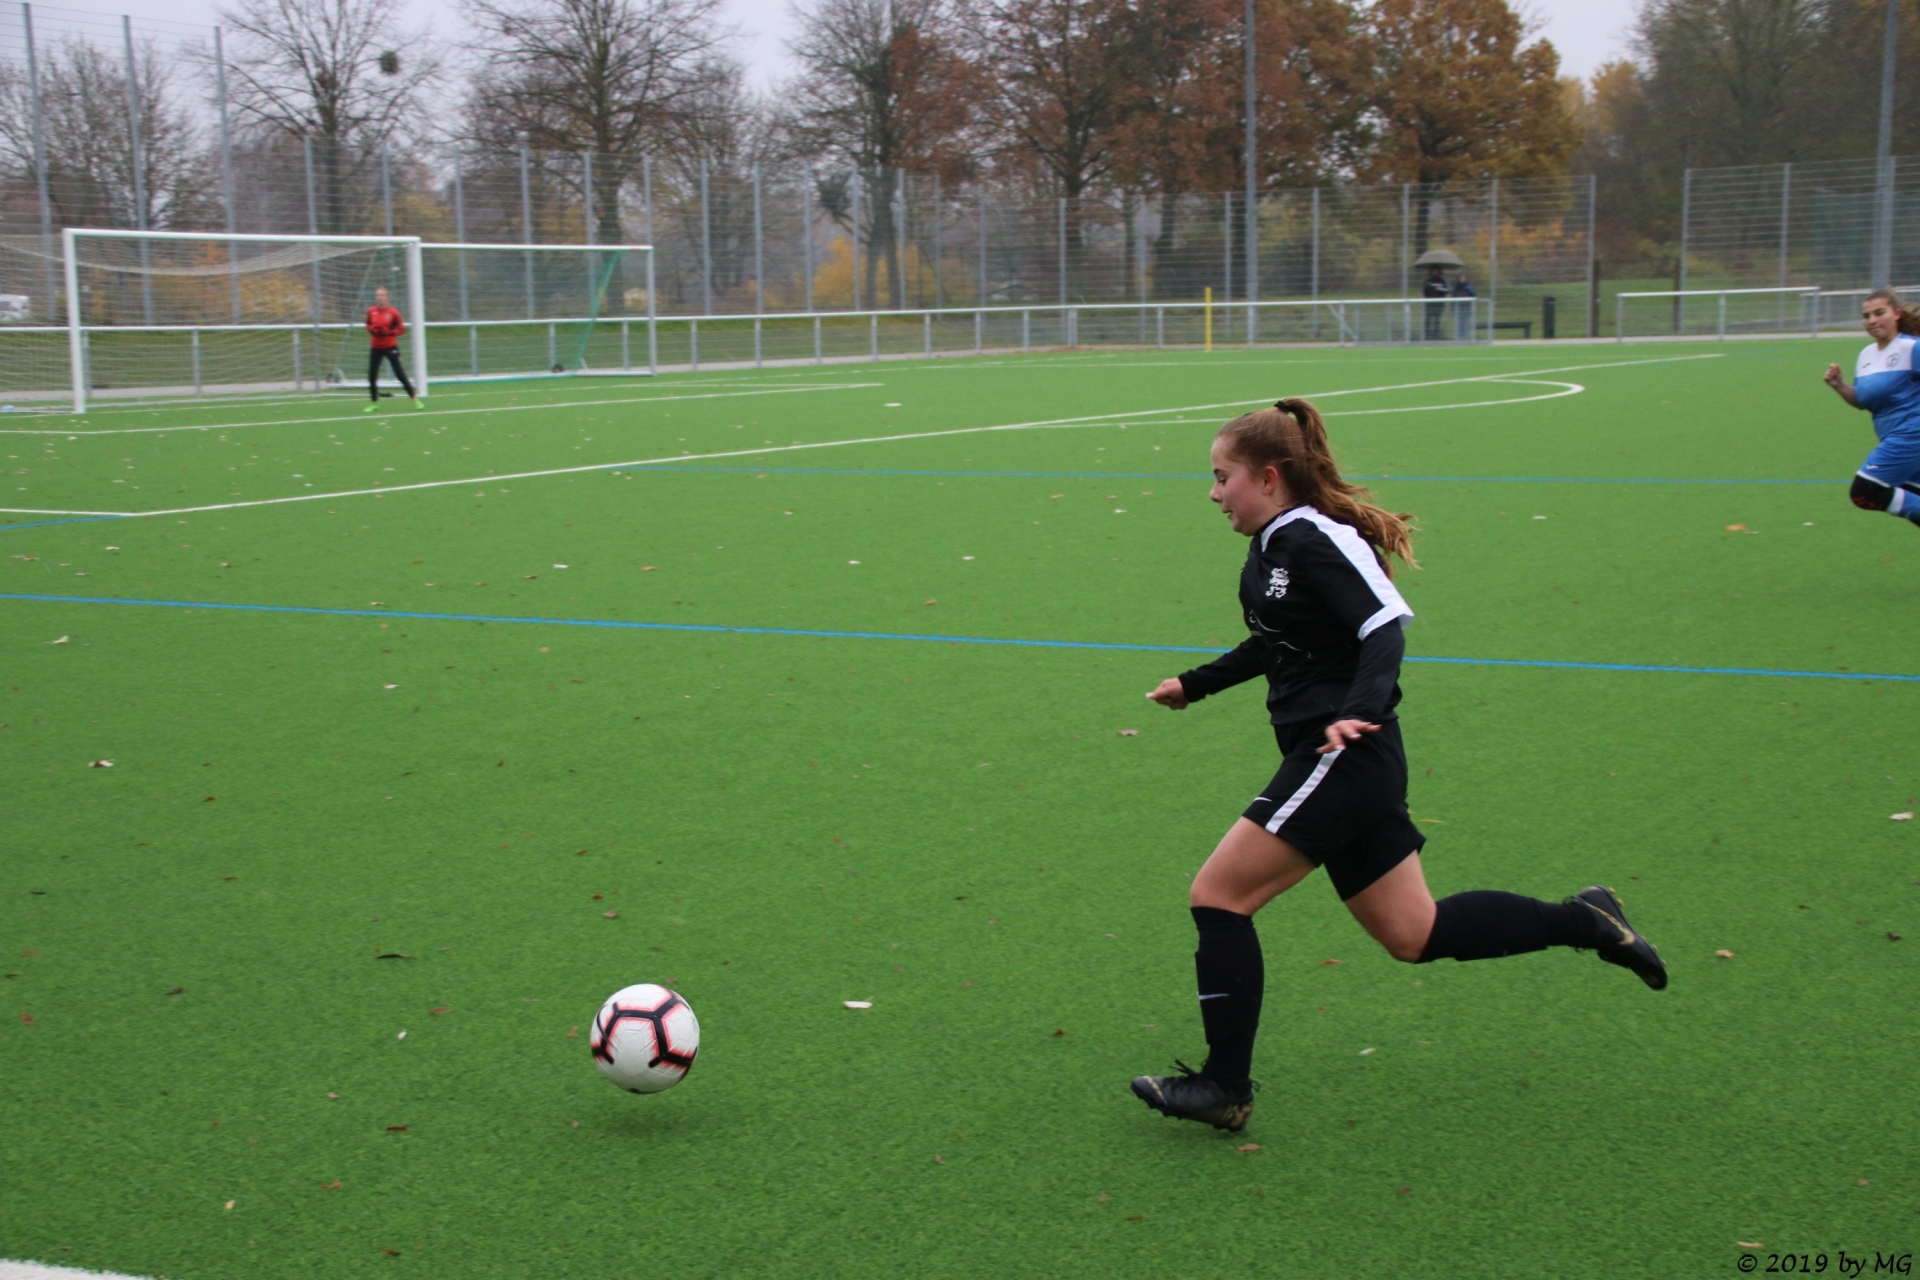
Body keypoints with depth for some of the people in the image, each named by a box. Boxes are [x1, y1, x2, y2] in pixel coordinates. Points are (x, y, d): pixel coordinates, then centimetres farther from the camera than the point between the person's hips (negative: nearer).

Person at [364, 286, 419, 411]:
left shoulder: (393, 313, -9)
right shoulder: (371, 311, 1)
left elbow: (401, 329, -2)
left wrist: (389, 332, -19)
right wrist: (371, 330, -7)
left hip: (391, 347, -4)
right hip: (376, 348, 4)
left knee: (399, 373, -6)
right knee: (372, 376, 2)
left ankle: (414, 399, 4)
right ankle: (375, 403, 15)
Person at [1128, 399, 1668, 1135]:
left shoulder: (1317, 541, -14)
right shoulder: (1271, 548, 14)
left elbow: (1385, 630, -24)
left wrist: (1358, 711, -40)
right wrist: (1194, 685, 37)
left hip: (1342, 758, -10)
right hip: (1333, 765, 10)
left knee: (1219, 896, -8)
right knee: (1415, 935, 14)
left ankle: (1225, 1088, 0)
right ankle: (1583, 921, 21)